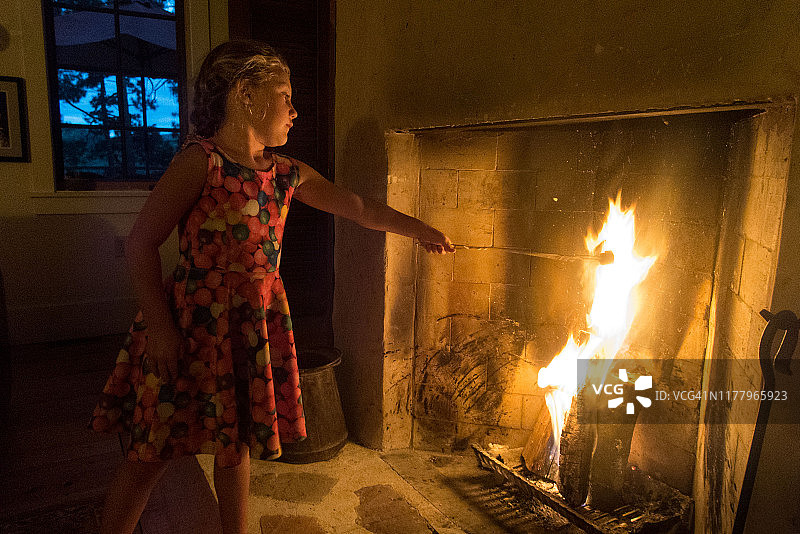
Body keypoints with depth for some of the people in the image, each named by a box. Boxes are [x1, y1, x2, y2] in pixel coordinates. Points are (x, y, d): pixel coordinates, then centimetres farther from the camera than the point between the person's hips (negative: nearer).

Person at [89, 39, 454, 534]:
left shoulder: (288, 174, 6)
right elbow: (142, 243, -12)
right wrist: (160, 326, -14)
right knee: (155, 450, 5)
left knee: (235, 440, 19)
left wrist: (419, 228, 19)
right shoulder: (200, 160, -13)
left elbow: (359, 207, 15)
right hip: (194, 321, -5)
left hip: (255, 324, 6)